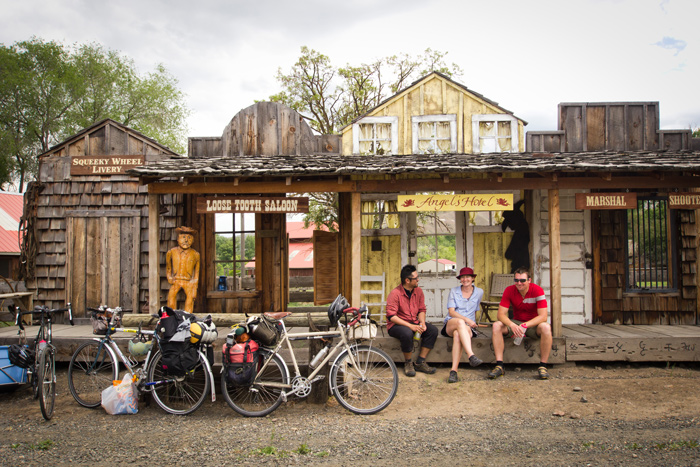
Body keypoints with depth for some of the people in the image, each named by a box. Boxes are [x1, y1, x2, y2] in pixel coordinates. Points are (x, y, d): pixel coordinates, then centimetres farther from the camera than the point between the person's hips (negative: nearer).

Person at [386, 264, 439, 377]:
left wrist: (422, 323, -12)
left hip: (414, 323, 6)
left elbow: (421, 310, 10)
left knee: (433, 330, -17)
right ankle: (408, 363, -13)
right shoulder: (395, 293, -16)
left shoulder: (418, 291, 4)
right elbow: (391, 316, -20)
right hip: (396, 325, -6)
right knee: (407, 333, -38)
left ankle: (420, 363, -9)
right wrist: (410, 326, -27)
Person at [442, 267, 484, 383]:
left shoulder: (479, 292, 14)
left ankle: (454, 371, -47)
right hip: (450, 324, 0)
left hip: (468, 327, 0)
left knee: (457, 334, -39)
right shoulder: (454, 291, 11)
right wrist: (466, 319, -14)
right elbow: (451, 312, 0)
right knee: (460, 322, -40)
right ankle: (471, 356, -55)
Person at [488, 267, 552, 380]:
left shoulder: (537, 290, -18)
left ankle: (542, 366, -23)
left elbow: (543, 316, -24)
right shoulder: (509, 290, -12)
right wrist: (512, 325, -39)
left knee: (546, 327, -35)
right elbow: (501, 314, -18)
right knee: (496, 325, -25)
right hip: (516, 323, 2)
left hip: (533, 324, -2)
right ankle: (499, 366, -25)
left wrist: (525, 325, -38)